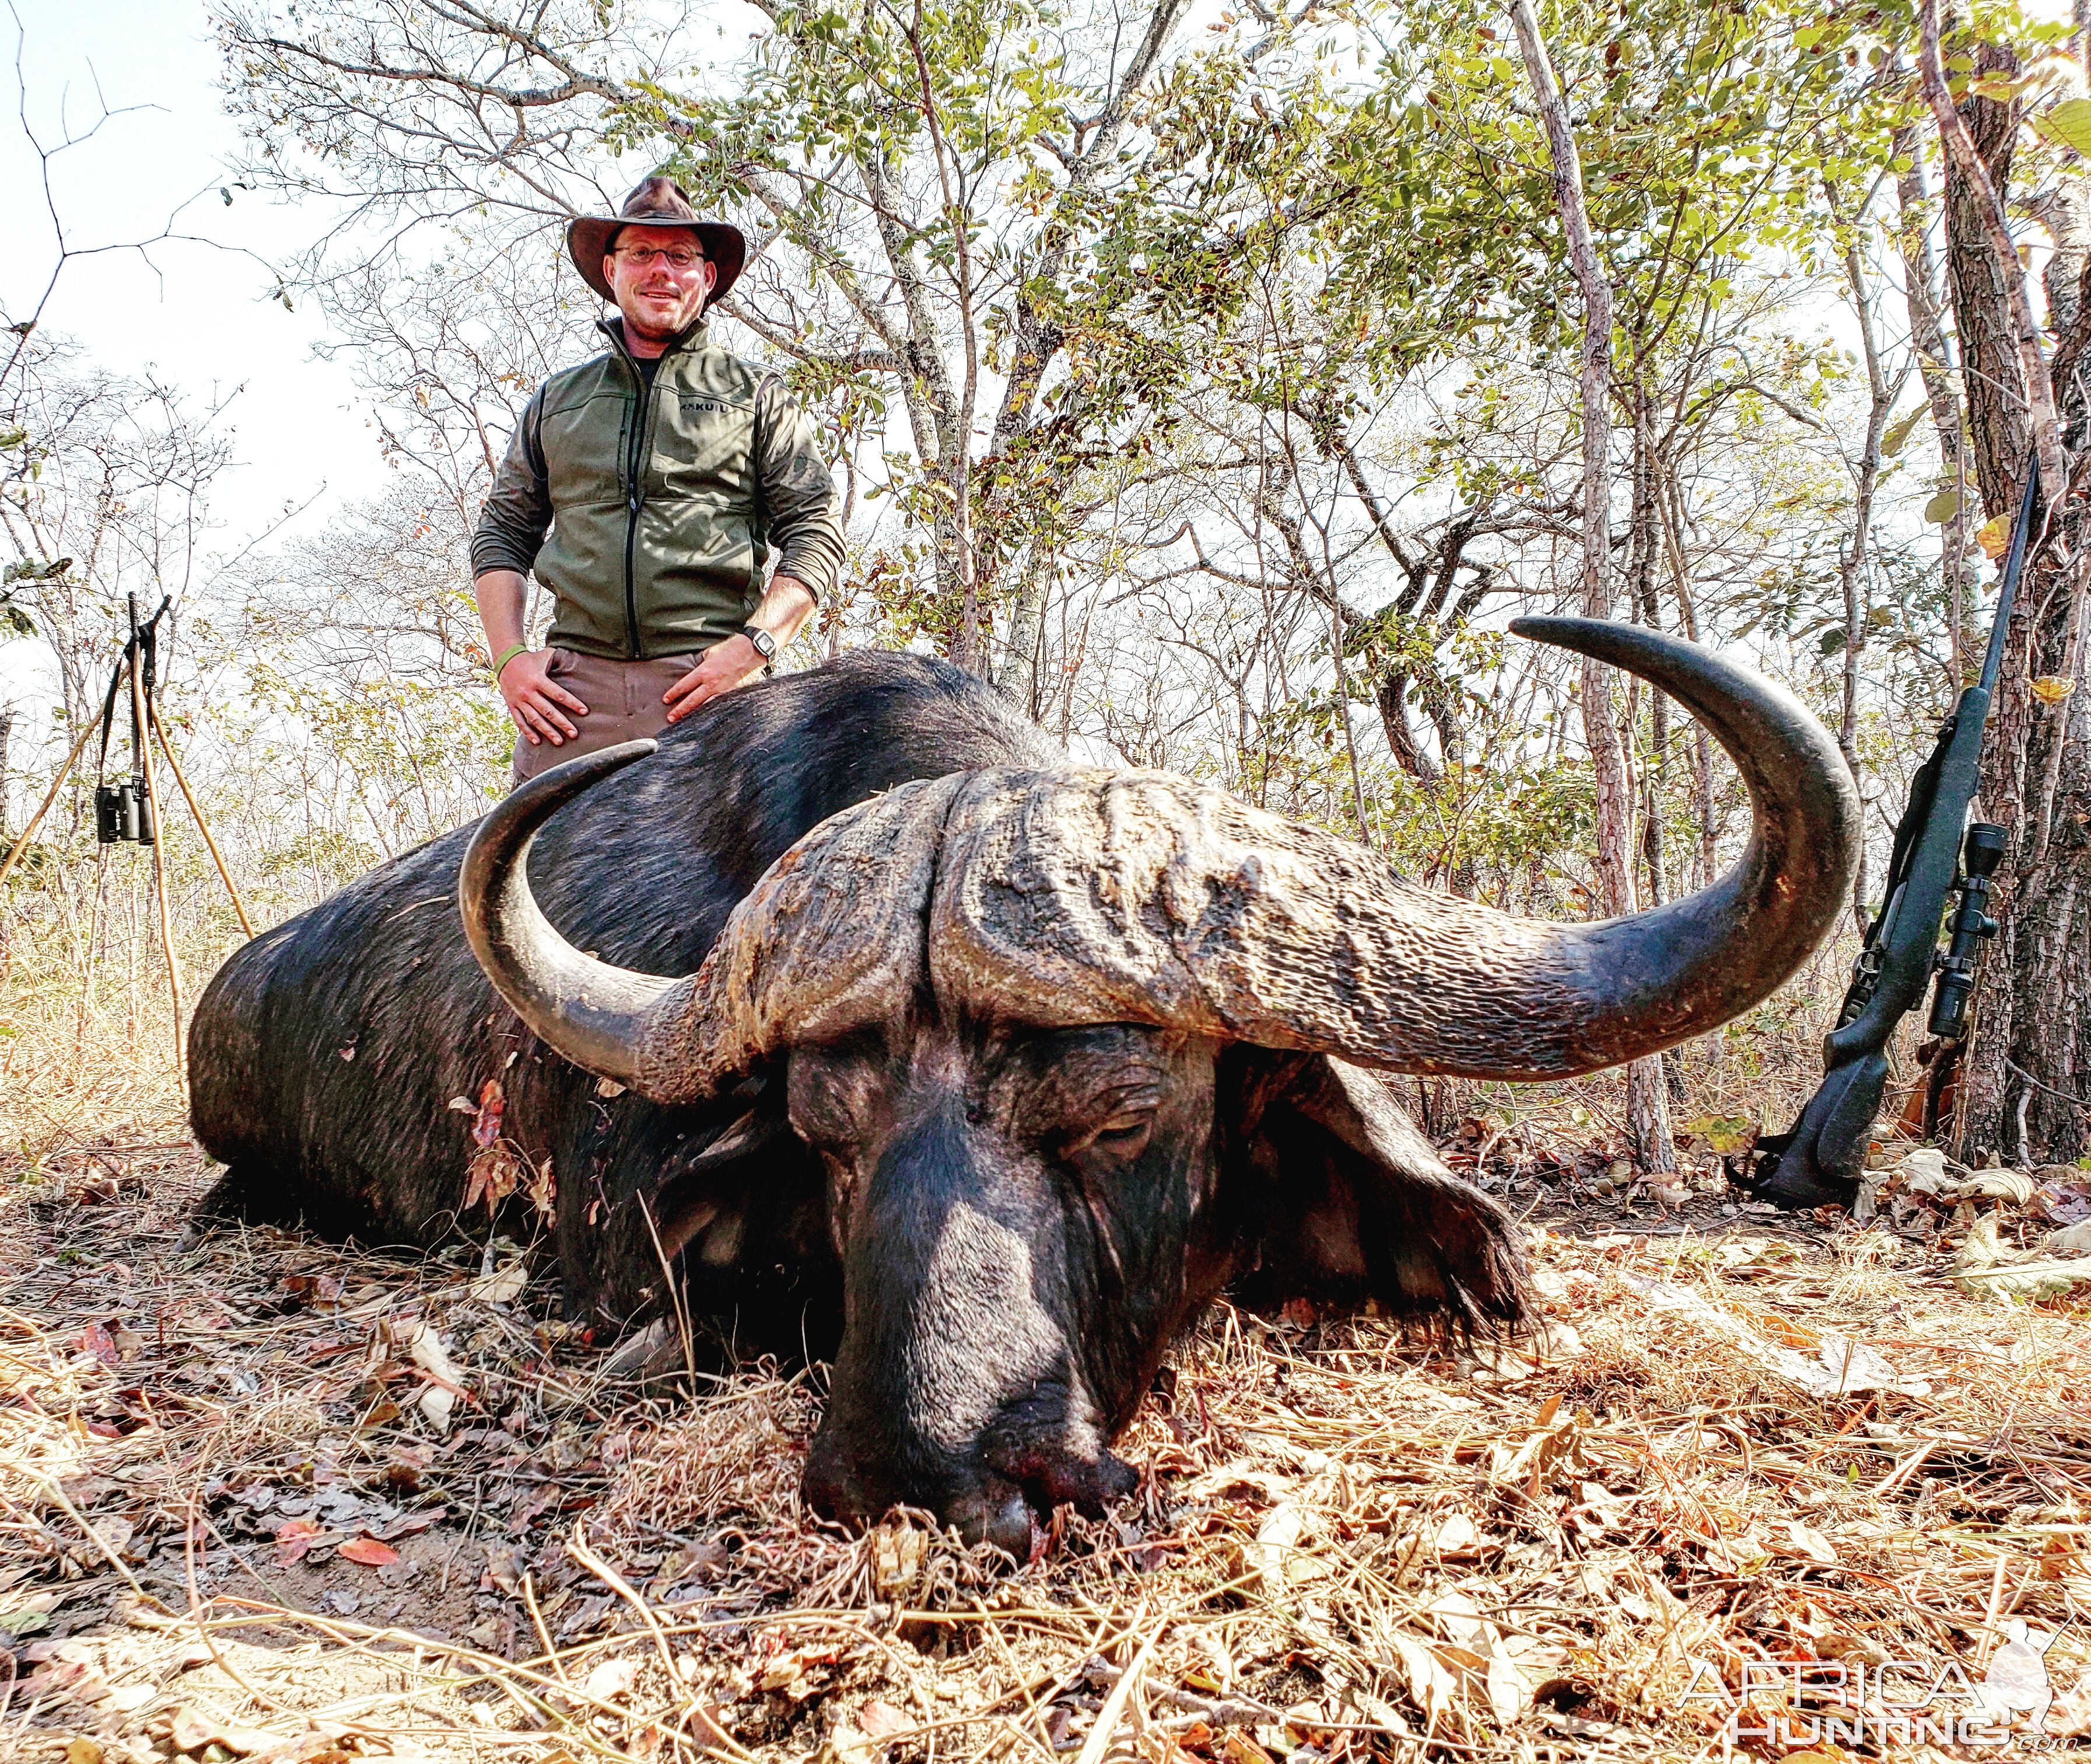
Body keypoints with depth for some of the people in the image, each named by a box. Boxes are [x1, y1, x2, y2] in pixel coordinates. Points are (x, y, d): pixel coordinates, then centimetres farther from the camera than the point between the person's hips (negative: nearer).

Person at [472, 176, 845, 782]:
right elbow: (502, 533, 22)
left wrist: (755, 646, -9)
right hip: (575, 685, 2)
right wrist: (509, 657, 5)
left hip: (707, 684, -2)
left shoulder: (755, 394, 15)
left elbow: (814, 534, 7)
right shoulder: (557, 401, 23)